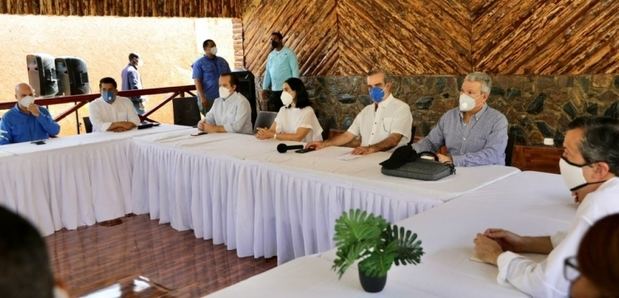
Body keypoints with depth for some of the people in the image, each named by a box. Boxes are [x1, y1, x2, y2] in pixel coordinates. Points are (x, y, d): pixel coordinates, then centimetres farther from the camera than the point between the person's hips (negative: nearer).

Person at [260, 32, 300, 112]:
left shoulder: (289, 53, -4)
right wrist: (265, 88, 10)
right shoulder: (271, 55, 13)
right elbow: (267, 72, 15)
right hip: (274, 90, 5)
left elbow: (295, 70, -8)